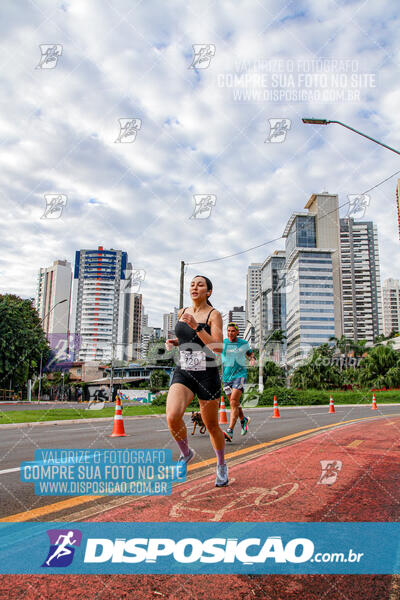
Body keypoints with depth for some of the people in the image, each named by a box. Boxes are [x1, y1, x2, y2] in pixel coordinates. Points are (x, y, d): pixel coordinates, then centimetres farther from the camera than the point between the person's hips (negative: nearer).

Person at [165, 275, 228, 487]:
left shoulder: (214, 315, -7)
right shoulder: (182, 312, 8)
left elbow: (218, 348, -19)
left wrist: (196, 326, -26)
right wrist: (174, 341, 5)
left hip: (207, 375, -3)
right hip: (183, 373, 3)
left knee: (211, 426, 8)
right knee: (172, 417, -21)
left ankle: (221, 465, 36)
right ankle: (185, 453, 9)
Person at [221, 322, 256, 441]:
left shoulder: (243, 343, 3)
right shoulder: (221, 343, 2)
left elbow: (250, 352, 21)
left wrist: (253, 359, 1)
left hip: (239, 375, -3)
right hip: (226, 377, 3)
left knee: (233, 402, -17)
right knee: (234, 404, 13)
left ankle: (230, 431, -22)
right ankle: (243, 420, 41)